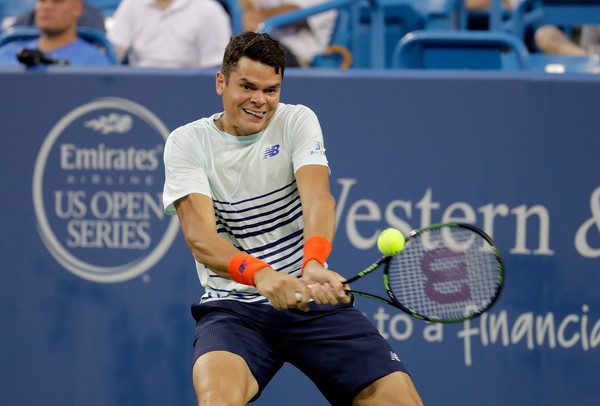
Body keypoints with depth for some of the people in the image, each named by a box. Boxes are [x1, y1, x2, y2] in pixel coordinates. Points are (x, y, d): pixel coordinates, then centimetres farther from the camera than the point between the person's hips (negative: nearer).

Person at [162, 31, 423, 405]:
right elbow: (199, 237, -17)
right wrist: (260, 274, -38)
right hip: (233, 307, -2)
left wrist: (315, 264, -38)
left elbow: (318, 198, -16)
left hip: (312, 301, 2)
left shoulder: (298, 121, 2)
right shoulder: (187, 143, -2)